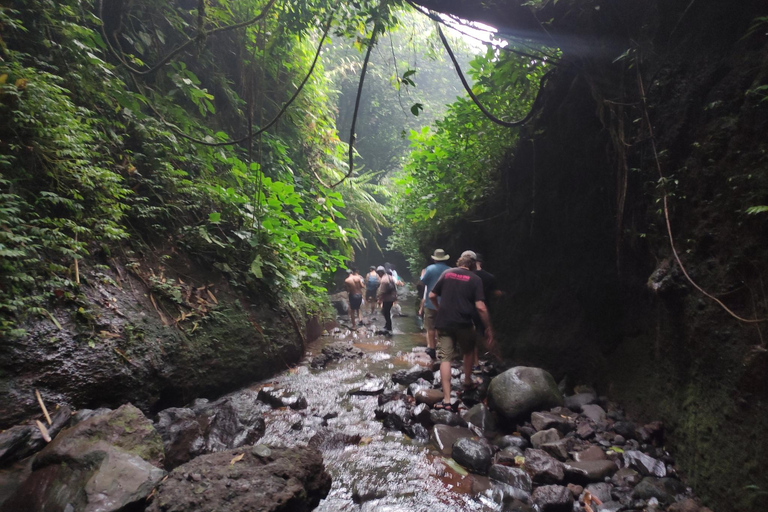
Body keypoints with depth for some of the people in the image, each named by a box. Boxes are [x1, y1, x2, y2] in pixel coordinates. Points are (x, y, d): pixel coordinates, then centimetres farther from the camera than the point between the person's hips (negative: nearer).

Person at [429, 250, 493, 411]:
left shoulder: (447, 273, 4)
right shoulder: (475, 279, -4)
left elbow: (432, 296, 7)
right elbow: (480, 307, -13)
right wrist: (488, 328, -4)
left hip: (443, 322, 2)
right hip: (463, 323, -1)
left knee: (445, 358, 2)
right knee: (469, 351, 26)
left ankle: (447, 400, -1)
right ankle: (468, 381, 42)